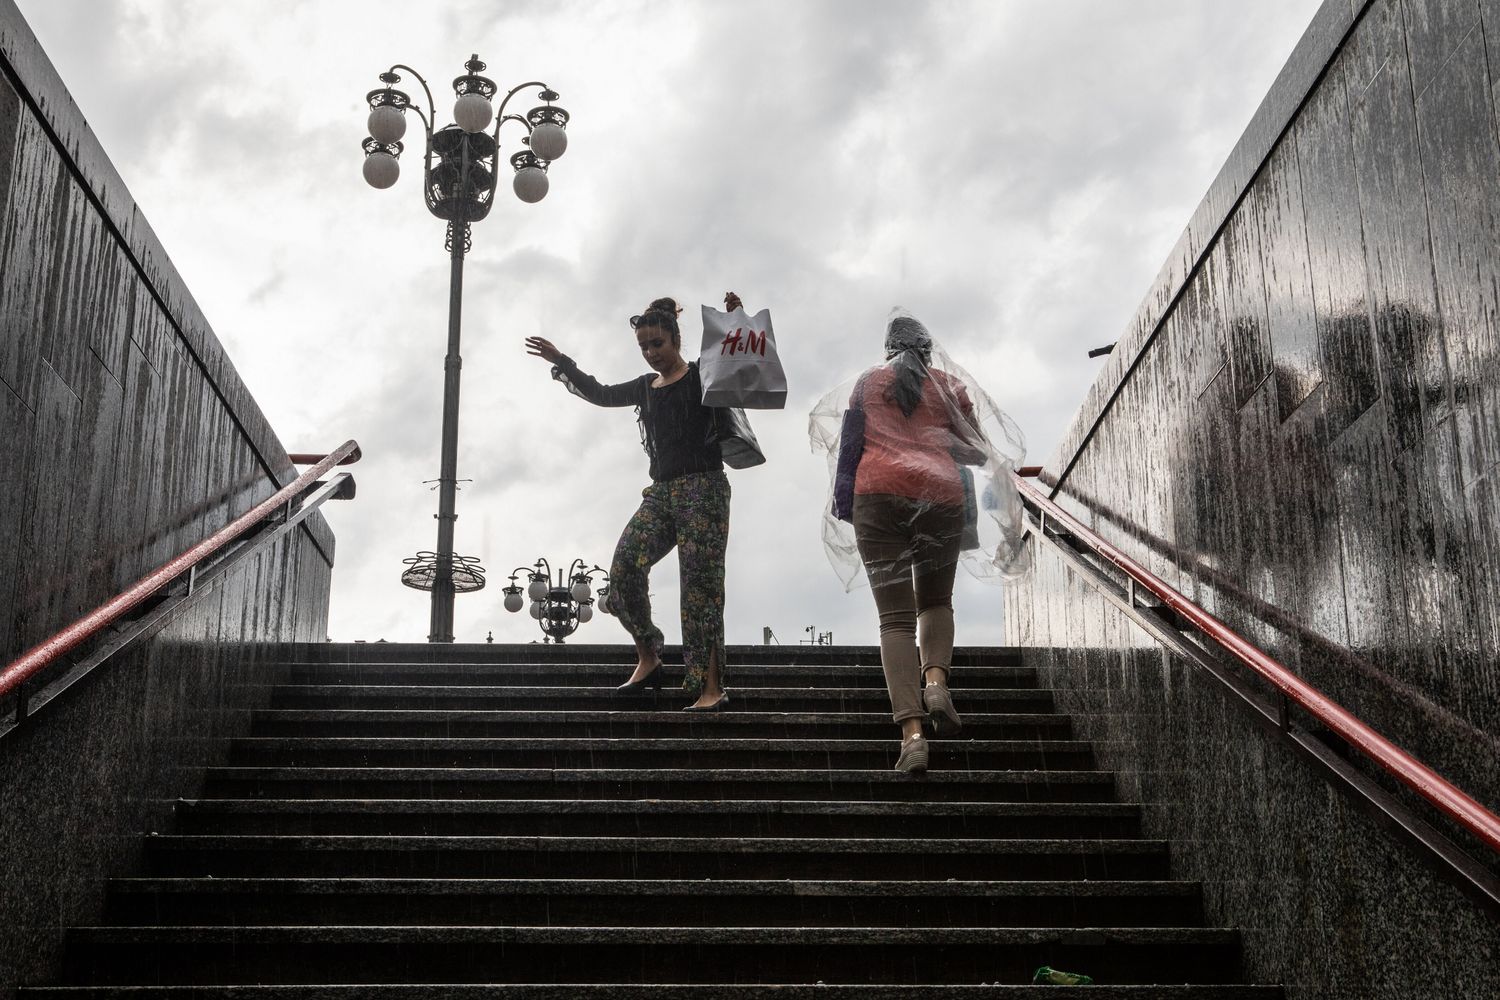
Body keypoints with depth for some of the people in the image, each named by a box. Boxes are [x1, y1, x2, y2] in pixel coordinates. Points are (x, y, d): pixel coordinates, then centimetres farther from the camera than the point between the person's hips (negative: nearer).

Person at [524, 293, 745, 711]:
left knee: (699, 583, -12)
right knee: (624, 567, -14)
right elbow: (602, 394, 28)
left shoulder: (704, 374, 3)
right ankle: (648, 658, 0)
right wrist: (561, 362, 26)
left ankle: (712, 687, -12)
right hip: (661, 491, 6)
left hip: (704, 488, -6)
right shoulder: (646, 387, 21)